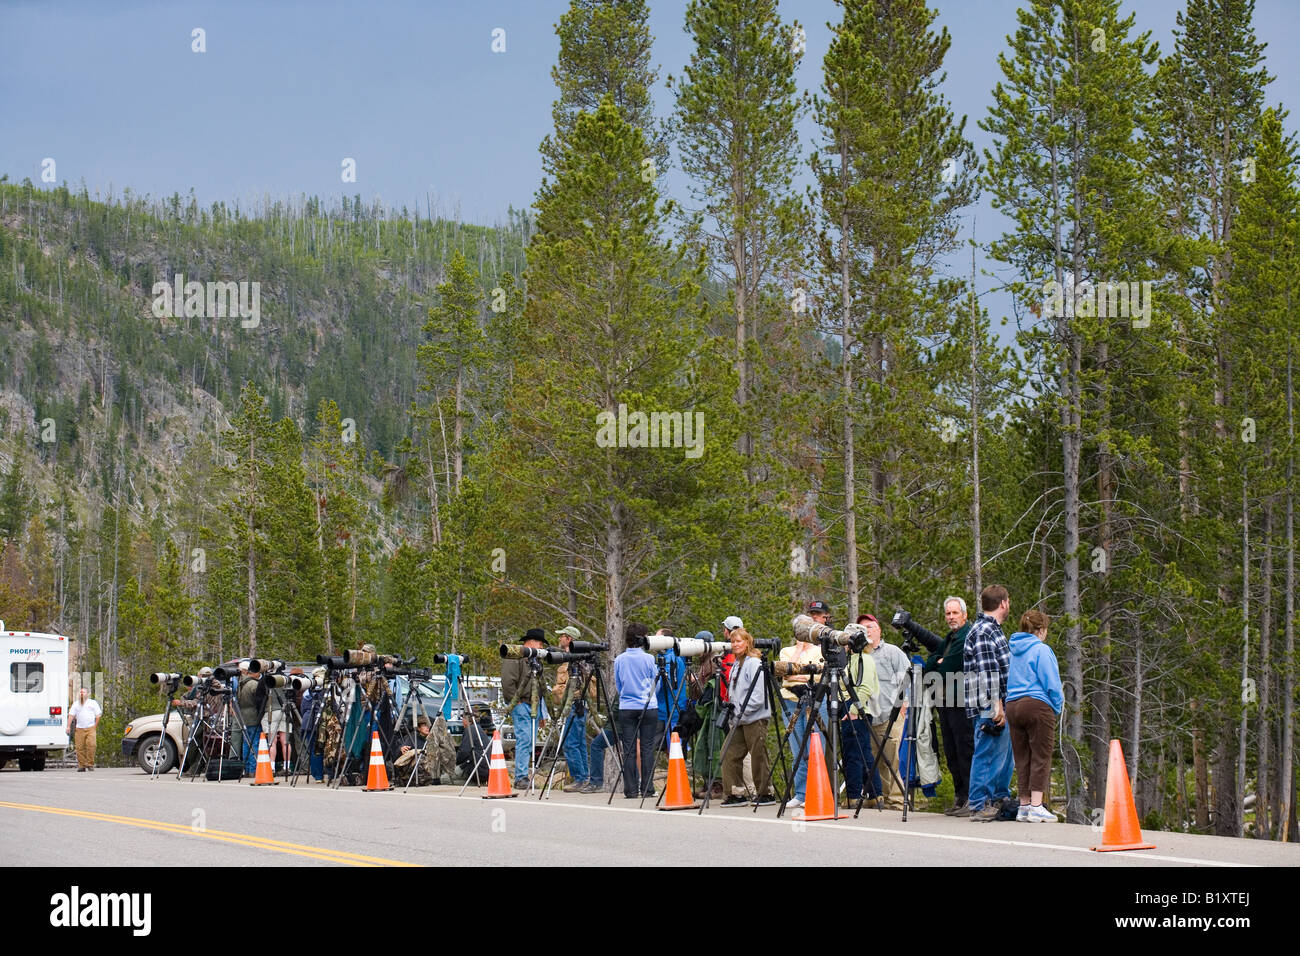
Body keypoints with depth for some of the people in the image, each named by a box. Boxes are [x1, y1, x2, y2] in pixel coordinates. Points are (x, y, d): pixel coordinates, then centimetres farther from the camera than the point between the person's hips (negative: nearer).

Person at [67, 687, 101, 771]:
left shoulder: (93, 703, 11)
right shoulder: (76, 704, 17)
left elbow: (98, 715, 10)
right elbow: (71, 715, 10)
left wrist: (95, 726, 1)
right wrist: (68, 726, -2)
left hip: (90, 728, -2)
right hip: (79, 729, 2)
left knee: (91, 745, -18)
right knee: (80, 748, -4)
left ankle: (90, 764, -12)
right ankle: (81, 766, 1)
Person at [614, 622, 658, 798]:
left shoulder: (619, 660, 3)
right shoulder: (649, 659, -5)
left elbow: (618, 685, 12)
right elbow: (655, 683, 5)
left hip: (626, 709, 2)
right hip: (649, 708, -2)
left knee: (629, 750, 2)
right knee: (647, 749, 1)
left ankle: (631, 789, 0)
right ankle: (647, 788, 0)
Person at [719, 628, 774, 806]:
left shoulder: (754, 663, -11)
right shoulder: (736, 665, 15)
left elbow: (758, 695, -16)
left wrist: (742, 711, -16)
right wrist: (732, 706, 8)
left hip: (755, 718, -9)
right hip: (740, 720, 9)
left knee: (758, 756, -3)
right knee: (730, 755, 3)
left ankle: (766, 794, 5)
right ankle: (734, 793, 7)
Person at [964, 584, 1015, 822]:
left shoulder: (993, 629, 20)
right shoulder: (983, 631, -13)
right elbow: (987, 671, -20)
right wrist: (996, 705, -22)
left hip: (1000, 707, 11)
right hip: (989, 706, -11)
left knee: (1005, 753, 16)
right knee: (988, 754, -7)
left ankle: (999, 800, 24)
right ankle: (980, 806, -4)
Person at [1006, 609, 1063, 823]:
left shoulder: (1012, 651, 12)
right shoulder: (1041, 650, -7)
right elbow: (1051, 683, -9)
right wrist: (1057, 706, 5)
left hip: (1012, 707, 7)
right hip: (1038, 706, -6)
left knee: (1022, 758, 10)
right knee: (1040, 757, -4)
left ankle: (1024, 805, 11)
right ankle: (1036, 807, -10)